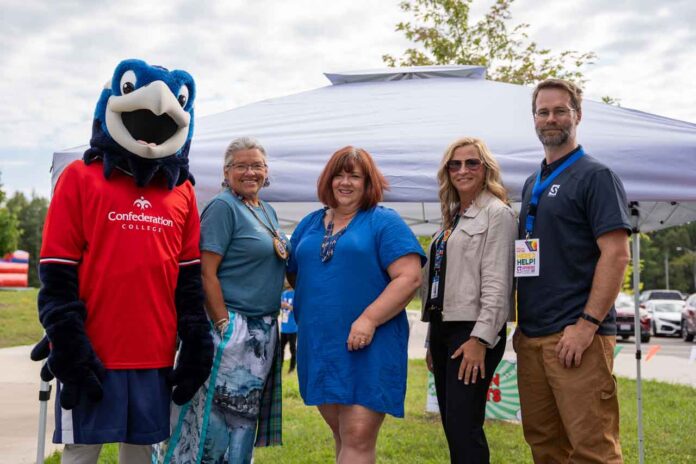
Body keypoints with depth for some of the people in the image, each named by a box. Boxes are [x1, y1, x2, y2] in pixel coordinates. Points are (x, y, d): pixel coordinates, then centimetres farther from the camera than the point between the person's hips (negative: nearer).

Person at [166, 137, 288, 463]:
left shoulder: (268, 211, 14)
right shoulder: (222, 207, -10)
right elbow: (206, 273, -16)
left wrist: (270, 322, 15)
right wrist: (225, 325, -19)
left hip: (264, 331, 8)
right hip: (232, 327, -8)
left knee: (244, 415, 15)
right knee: (215, 414, -3)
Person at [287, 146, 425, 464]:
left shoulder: (384, 222, -2)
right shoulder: (310, 224, 16)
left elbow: (409, 277, -12)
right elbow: (293, 274, 22)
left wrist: (369, 319, -20)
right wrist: (311, 304, 5)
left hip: (368, 347, -5)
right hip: (319, 346, 6)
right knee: (341, 435, 14)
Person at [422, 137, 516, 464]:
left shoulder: (497, 213, -5)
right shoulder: (451, 217, 18)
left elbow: (497, 283, -13)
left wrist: (480, 339, -20)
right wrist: (432, 340, 18)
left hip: (473, 331, -8)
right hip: (444, 327, 8)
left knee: (463, 425, -12)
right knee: (452, 426, 10)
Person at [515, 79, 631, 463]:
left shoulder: (595, 176, -4)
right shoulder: (532, 183, 18)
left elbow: (616, 254, -13)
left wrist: (587, 324, -20)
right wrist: (522, 322, 16)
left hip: (577, 335, -7)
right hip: (532, 337, 8)